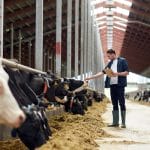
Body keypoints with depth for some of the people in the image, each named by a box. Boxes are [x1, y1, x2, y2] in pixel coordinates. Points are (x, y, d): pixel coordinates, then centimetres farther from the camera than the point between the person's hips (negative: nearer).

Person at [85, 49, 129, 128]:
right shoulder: (110, 63, 18)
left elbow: (126, 72, -4)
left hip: (120, 85, -6)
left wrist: (117, 74, -17)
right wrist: (91, 77, 11)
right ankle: (115, 122, 10)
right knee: (114, 104, 7)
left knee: (121, 103, -5)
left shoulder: (122, 61, -1)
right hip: (112, 85, 6)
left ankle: (123, 122, -3)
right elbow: (102, 72, 16)